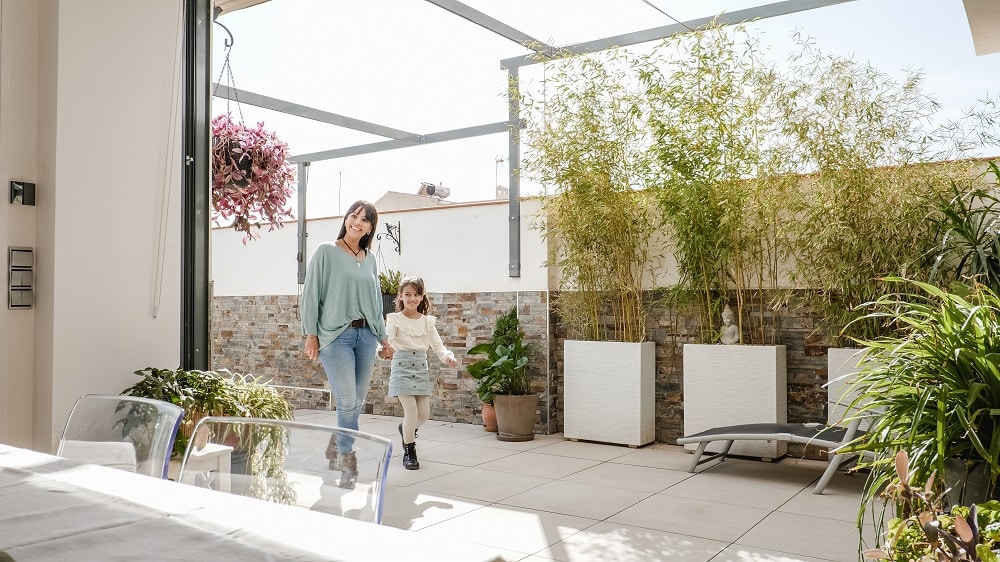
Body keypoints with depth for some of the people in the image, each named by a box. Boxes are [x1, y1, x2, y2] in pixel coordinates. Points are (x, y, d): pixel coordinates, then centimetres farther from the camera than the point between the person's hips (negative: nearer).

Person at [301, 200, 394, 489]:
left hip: (366, 335, 5)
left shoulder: (370, 260, 14)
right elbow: (311, 293, -2)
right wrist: (311, 334, -6)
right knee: (347, 402, -9)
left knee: (357, 402, 7)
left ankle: (336, 448, 29)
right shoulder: (326, 252, 0)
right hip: (336, 335, -5)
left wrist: (383, 337, 17)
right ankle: (348, 460, 5)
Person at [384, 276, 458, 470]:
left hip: (421, 367, 4)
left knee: (424, 413, 5)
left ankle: (407, 430, 39)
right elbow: (388, 340, -15)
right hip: (402, 366, -4)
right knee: (411, 411, -12)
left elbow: (438, 345, 5)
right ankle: (409, 452, 7)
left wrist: (448, 356, -15)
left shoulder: (427, 321, 8)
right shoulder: (395, 319, -2)